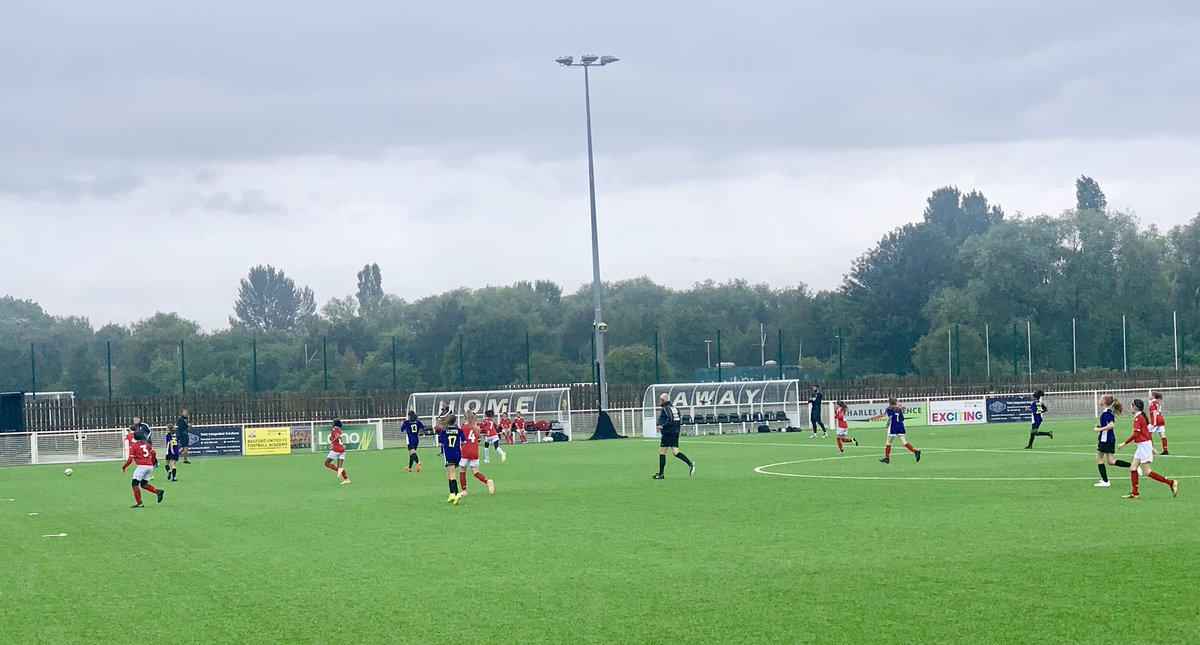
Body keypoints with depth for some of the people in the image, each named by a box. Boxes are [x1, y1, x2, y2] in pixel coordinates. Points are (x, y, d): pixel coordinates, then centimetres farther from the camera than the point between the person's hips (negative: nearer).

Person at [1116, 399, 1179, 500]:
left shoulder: (1137, 418, -15)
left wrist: (1124, 443, -17)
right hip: (1142, 446, 10)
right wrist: (1152, 447, 23)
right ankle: (1135, 494, 6)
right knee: (1133, 468, 7)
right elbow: (1149, 432, 18)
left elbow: (1135, 434, -22)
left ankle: (1171, 483, -8)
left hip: (1144, 445, -10)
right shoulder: (1143, 417, 14)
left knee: (1147, 472, -7)